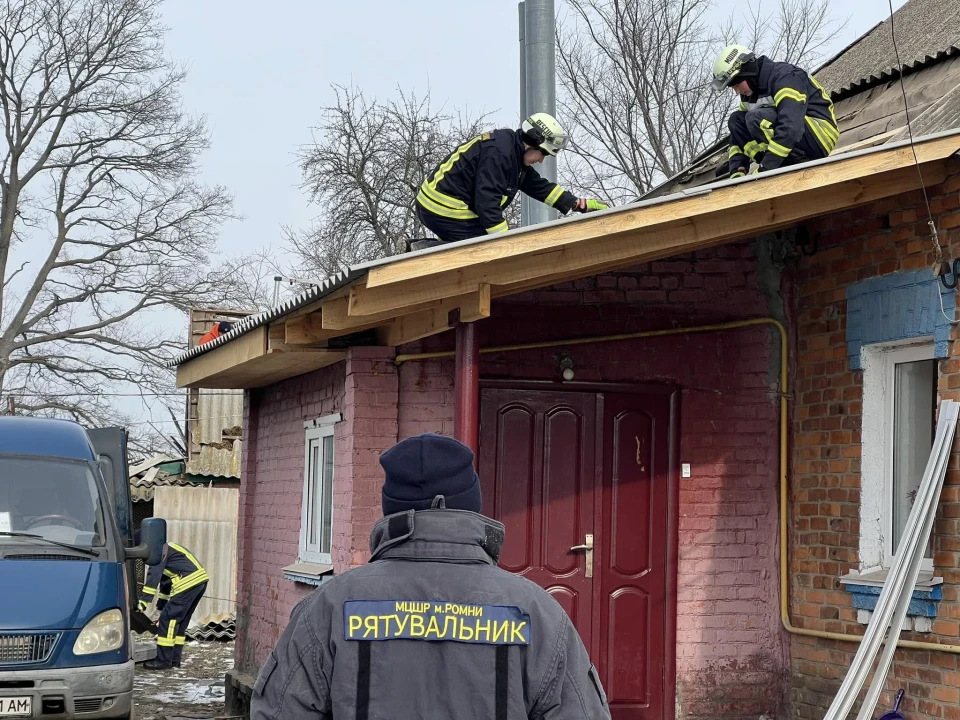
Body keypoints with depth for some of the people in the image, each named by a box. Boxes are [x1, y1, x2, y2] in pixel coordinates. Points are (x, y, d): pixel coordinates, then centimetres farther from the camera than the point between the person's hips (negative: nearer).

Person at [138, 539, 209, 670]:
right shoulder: (166, 548, 29)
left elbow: (153, 576, -14)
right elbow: (165, 582, 34)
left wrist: (143, 602, -17)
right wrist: (161, 607, 38)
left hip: (189, 582, -10)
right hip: (201, 580, 10)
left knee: (168, 619, -5)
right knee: (181, 621, 16)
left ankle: (163, 660, -4)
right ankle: (174, 659, 19)